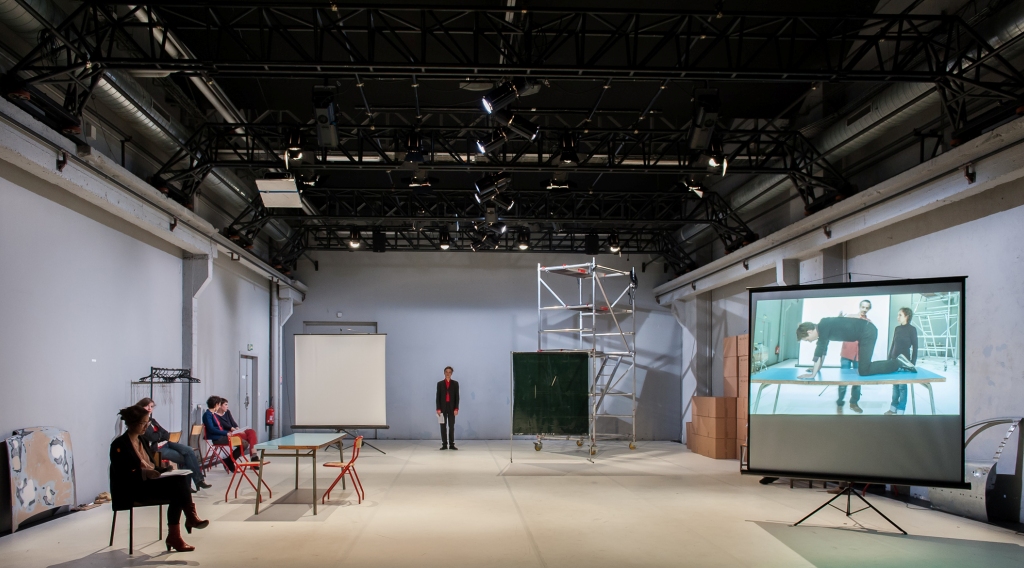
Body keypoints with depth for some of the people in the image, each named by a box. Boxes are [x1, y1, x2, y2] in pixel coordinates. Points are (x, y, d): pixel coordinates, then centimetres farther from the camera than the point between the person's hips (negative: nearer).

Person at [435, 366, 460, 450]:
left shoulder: (455, 383, 5)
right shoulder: (440, 383, 6)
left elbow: (457, 396, 2)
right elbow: (438, 397, 2)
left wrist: (456, 408, -6)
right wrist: (438, 409, -6)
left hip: (451, 407, 0)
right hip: (443, 407, 0)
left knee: (451, 426, -1)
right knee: (443, 426, 0)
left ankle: (451, 444, 1)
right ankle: (444, 444, 2)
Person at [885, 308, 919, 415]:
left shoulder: (912, 329, -7)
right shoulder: (897, 328, 8)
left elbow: (915, 347, -7)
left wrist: (913, 363, -10)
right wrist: (889, 359, 13)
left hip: (904, 361, -5)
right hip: (894, 360, 5)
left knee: (902, 386, -1)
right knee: (895, 385, 11)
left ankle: (900, 410, 5)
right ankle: (893, 408, 18)